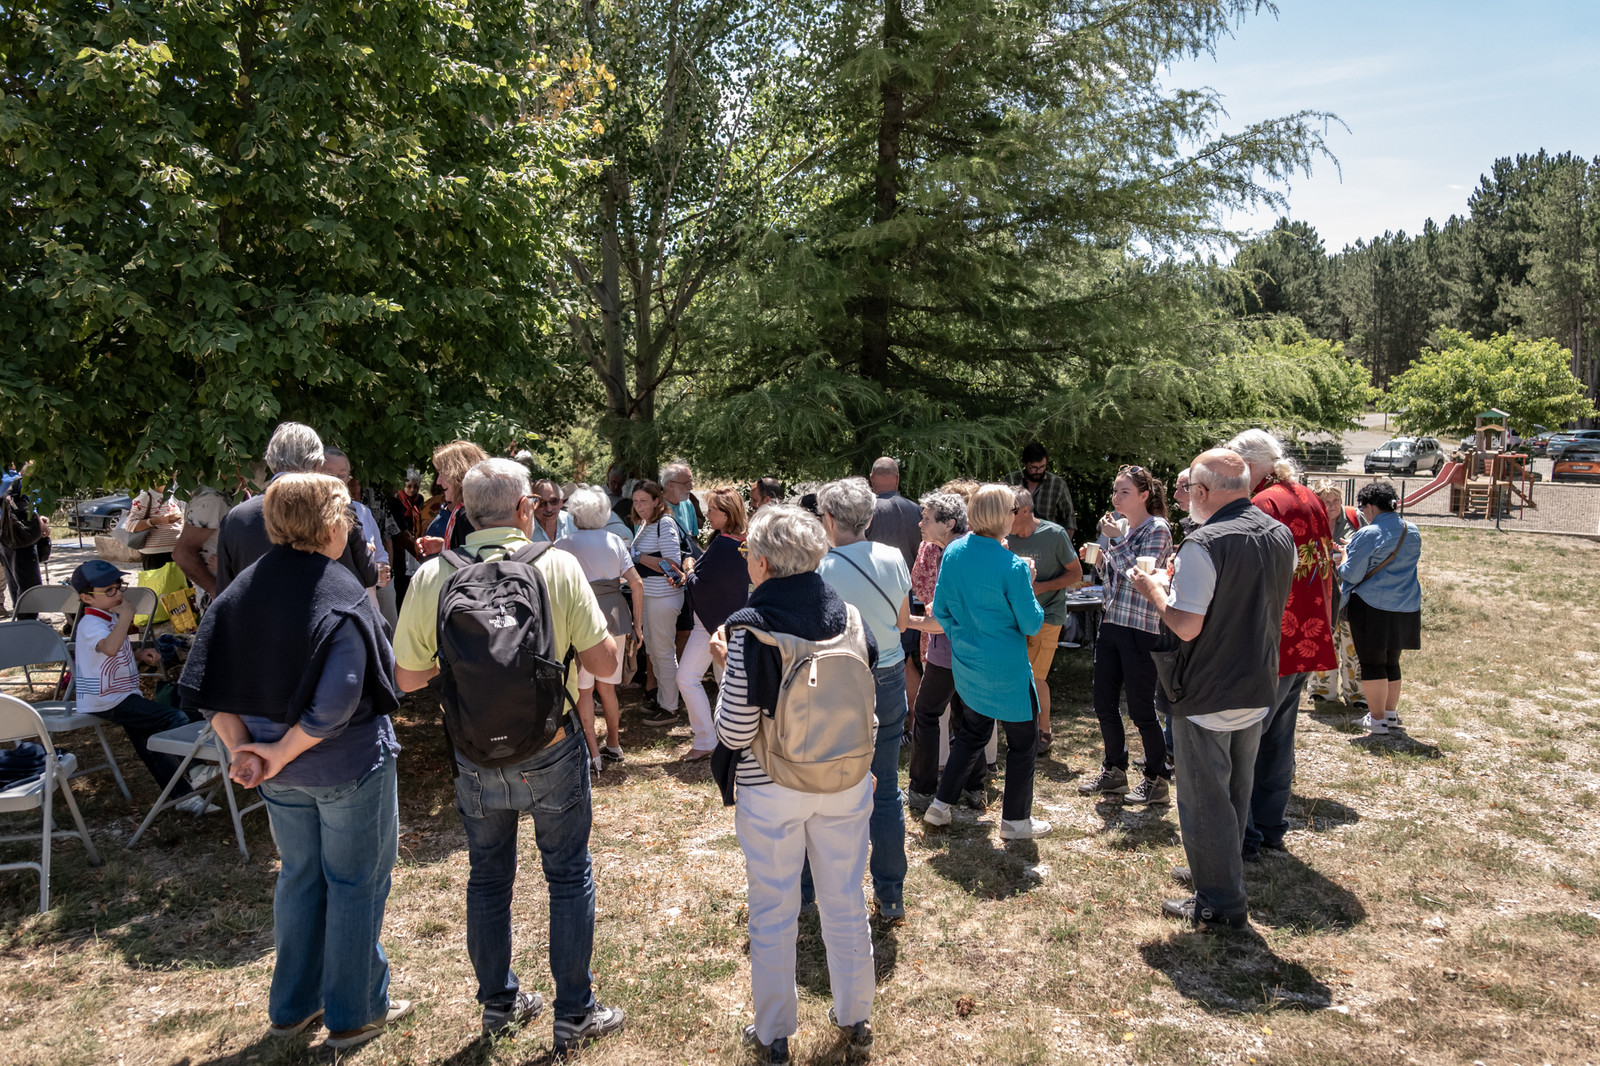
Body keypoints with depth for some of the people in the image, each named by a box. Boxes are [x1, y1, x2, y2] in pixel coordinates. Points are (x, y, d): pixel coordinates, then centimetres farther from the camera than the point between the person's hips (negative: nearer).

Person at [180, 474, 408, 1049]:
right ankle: (353, 1013, 25)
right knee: (356, 883, 11)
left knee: (299, 876, 23)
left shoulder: (242, 590, -2)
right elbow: (336, 705, -28)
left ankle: (292, 1006, 37)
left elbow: (204, 684, -3)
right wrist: (281, 753, -16)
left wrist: (242, 747, -5)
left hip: (281, 772, 6)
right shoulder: (343, 597, -22)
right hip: (350, 765, -6)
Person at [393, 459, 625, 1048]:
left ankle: (499, 1002, 37)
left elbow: (406, 678, -2)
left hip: (475, 756, 3)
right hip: (551, 751, -2)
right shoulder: (559, 567, -15)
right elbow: (605, 662, -12)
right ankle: (574, 1013, 24)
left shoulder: (431, 577, -9)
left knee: (488, 878, 20)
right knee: (569, 876, 14)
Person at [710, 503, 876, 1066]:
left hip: (771, 790, -4)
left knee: (773, 913, 13)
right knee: (845, 902, 19)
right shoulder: (847, 615, -6)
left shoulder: (750, 629, -19)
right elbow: (865, 695, 3)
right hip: (845, 782, 4)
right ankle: (854, 1019, 37)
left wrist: (726, 666, -2)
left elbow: (734, 733, -15)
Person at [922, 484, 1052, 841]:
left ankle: (940, 804, 24)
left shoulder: (953, 553, -4)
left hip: (966, 664, 6)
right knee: (1023, 739, 12)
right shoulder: (1013, 567, -21)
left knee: (972, 734, 23)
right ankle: (1015, 820, 22)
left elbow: (940, 608, 4)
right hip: (1006, 669, -6)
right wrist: (1028, 585, 0)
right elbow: (1031, 625, -14)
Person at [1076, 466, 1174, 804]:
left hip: (1140, 629, -8)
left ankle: (1158, 780, 15)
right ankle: (1114, 771, 28)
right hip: (1110, 623, 8)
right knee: (1104, 704, 13)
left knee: (1141, 709, 0)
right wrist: (1099, 556, 3)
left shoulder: (1157, 529, -9)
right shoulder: (1122, 527, 12)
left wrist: (1115, 541, -17)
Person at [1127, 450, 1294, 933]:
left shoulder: (1204, 544, -23)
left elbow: (1186, 625, -26)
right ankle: (1222, 872, 40)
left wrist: (1155, 589, -8)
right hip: (1258, 689, 8)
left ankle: (1219, 904, 15)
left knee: (1204, 798, 6)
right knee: (1236, 791, 22)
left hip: (1207, 697, -8)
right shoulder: (1281, 536, 2)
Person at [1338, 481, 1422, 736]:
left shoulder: (1367, 535, -16)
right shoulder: (1413, 532, 7)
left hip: (1372, 608, -7)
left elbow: (1352, 574, -16)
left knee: (1371, 662, 2)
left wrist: (1345, 554, 3)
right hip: (1405, 608, 7)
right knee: (1391, 662, 17)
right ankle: (1391, 714, 24)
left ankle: (1377, 718, 7)